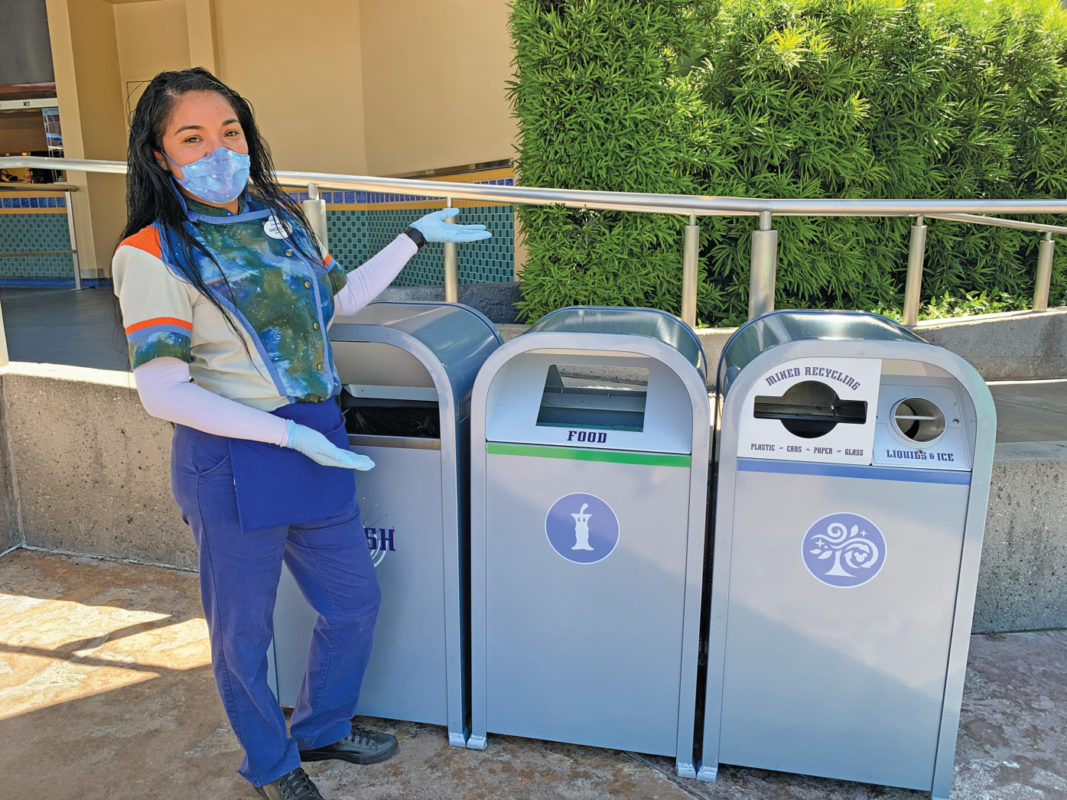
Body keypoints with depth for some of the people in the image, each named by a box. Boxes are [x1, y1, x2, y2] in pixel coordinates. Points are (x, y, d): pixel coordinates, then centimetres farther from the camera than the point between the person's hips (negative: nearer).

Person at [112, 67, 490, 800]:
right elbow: (163, 394, -19)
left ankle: (323, 728, 44)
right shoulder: (154, 255, -15)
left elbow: (342, 298, 19)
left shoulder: (280, 217, 5)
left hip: (317, 440, 7)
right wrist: (289, 434, -23)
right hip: (234, 461, -6)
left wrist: (416, 238, 15)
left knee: (355, 601, 18)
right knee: (244, 631, 13)